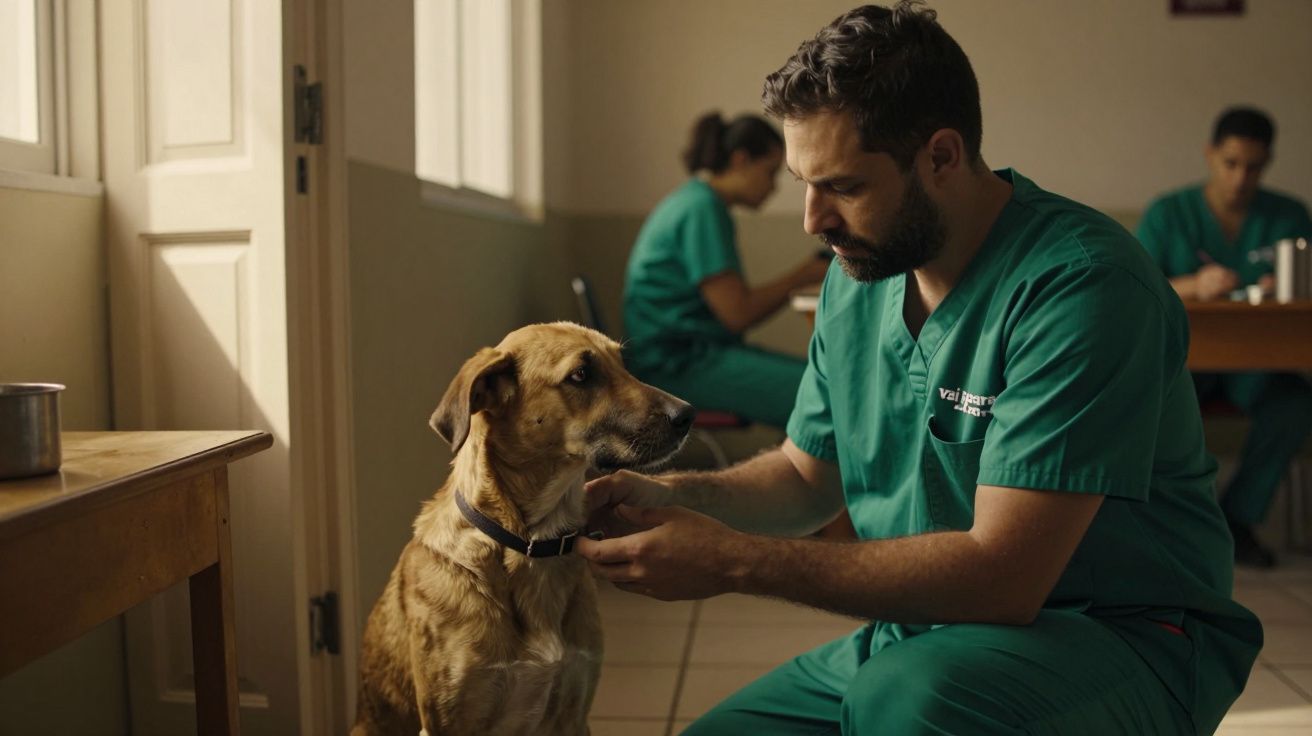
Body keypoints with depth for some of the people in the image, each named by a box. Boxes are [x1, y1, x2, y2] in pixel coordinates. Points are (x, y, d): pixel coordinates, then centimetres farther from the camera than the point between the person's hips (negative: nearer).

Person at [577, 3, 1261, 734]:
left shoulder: (1081, 283, -22)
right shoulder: (859, 275, 3)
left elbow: (1001, 574, -26)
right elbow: (807, 474, 14)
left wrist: (732, 560, -25)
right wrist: (676, 497, -6)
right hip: (922, 635, 7)